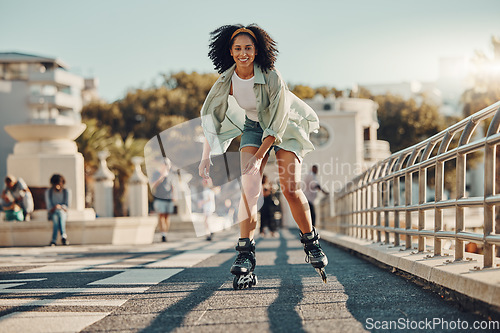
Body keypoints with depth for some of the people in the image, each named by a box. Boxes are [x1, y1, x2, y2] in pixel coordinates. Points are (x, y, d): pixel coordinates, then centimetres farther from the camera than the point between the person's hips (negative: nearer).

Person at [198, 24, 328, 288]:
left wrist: (259, 156, -31)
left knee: (291, 189, -13)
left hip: (284, 129, -3)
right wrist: (206, 157, -18)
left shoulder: (271, 78, -29)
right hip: (253, 127, 3)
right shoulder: (226, 80, -17)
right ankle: (245, 254, -21)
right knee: (249, 187, -16)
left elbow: (277, 123, -26)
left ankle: (311, 245, 8)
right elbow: (210, 117, -10)